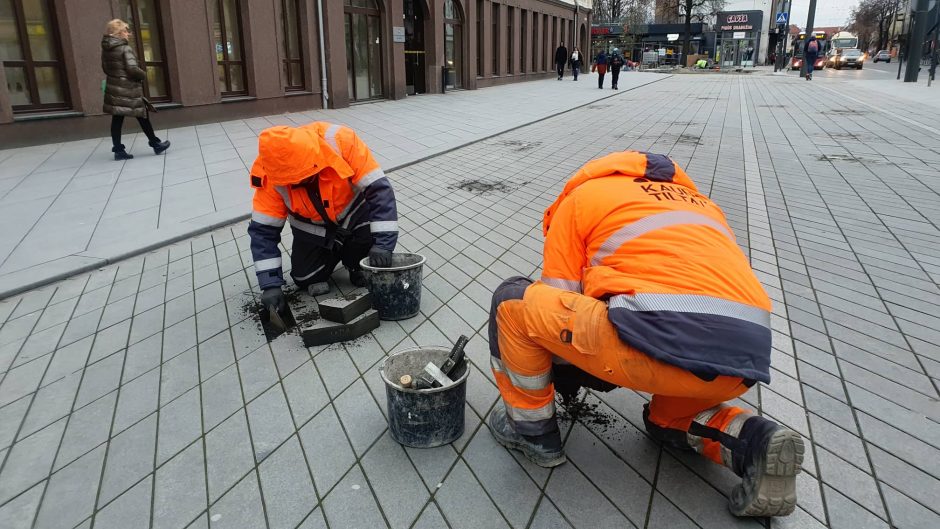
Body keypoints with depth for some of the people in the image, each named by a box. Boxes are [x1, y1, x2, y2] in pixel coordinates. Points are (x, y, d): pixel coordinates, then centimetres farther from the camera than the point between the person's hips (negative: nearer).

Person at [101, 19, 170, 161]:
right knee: (142, 116, 7)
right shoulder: (125, 48, -14)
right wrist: (143, 75, -4)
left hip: (113, 88, 7)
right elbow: (132, 68, -21)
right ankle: (156, 144, 17)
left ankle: (118, 150, 8)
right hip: (128, 89, -7)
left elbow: (105, 68, 15)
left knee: (117, 119, 7)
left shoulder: (105, 49, 8)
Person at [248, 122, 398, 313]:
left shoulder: (340, 141, -36)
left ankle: (354, 264, 3)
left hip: (353, 210, -1)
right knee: (305, 278, -8)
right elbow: (263, 229, -22)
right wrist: (271, 284, -29)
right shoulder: (271, 175, -28)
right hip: (313, 228, 2)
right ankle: (332, 255, 24)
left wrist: (382, 244, -40)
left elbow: (379, 188, -34)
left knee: (375, 232, -30)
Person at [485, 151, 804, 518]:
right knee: (667, 418, 38)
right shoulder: (699, 202, 35)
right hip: (746, 357, 7)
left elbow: (558, 300, 18)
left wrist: (567, 372, 37)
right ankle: (754, 443, 11)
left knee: (513, 302, 11)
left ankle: (531, 428, 24)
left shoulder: (578, 199, 19)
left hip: (663, 340, -7)